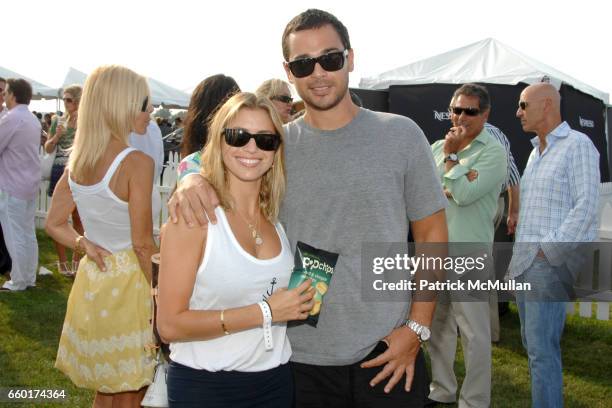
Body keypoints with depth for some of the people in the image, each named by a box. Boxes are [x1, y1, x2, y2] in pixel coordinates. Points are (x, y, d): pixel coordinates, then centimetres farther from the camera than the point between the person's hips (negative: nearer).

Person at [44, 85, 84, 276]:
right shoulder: (58, 121, 6)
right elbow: (47, 149, 9)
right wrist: (56, 136, -9)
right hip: (60, 172, 2)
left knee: (78, 218, 6)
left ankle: (76, 260, 18)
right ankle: (62, 261, 15)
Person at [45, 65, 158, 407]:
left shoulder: (77, 160, 2)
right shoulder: (137, 163, -19)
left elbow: (54, 225, 9)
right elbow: (143, 244, -18)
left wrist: (87, 245, 0)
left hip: (92, 279, 7)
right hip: (129, 283, -7)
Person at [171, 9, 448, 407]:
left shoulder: (401, 135, -3)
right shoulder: (276, 144, 0)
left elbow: (431, 234, 1)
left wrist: (417, 327, -7)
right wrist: (192, 179, -15)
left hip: (388, 352, -1)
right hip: (302, 358, 2)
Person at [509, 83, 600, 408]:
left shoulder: (577, 145, -6)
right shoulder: (536, 152, 19)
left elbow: (585, 207, -14)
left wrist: (549, 251, -16)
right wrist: (520, 253, 12)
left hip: (549, 262, -8)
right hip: (523, 261, 8)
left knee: (542, 348, -9)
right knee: (532, 342, 13)